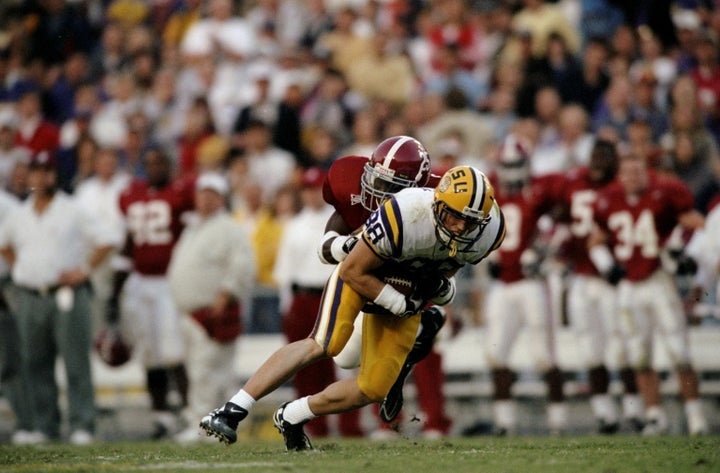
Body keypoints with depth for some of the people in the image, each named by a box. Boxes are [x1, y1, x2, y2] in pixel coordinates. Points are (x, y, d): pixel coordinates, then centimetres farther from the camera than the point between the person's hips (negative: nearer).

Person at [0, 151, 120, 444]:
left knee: (76, 363, -7)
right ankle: (43, 426, 12)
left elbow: (107, 241, -2)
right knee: (35, 365, 5)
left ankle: (82, 426, -8)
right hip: (29, 297, 5)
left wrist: (84, 270, -7)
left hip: (67, 296, -5)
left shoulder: (73, 211, 0)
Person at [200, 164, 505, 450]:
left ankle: (291, 417, 18)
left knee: (373, 389, -1)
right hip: (361, 275, -6)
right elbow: (354, 271, -23)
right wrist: (400, 305, -24)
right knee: (323, 345, -28)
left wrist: (442, 288, -8)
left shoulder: (489, 231, -21)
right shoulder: (404, 216, -38)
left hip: (410, 293, 6)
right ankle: (232, 411, -29)